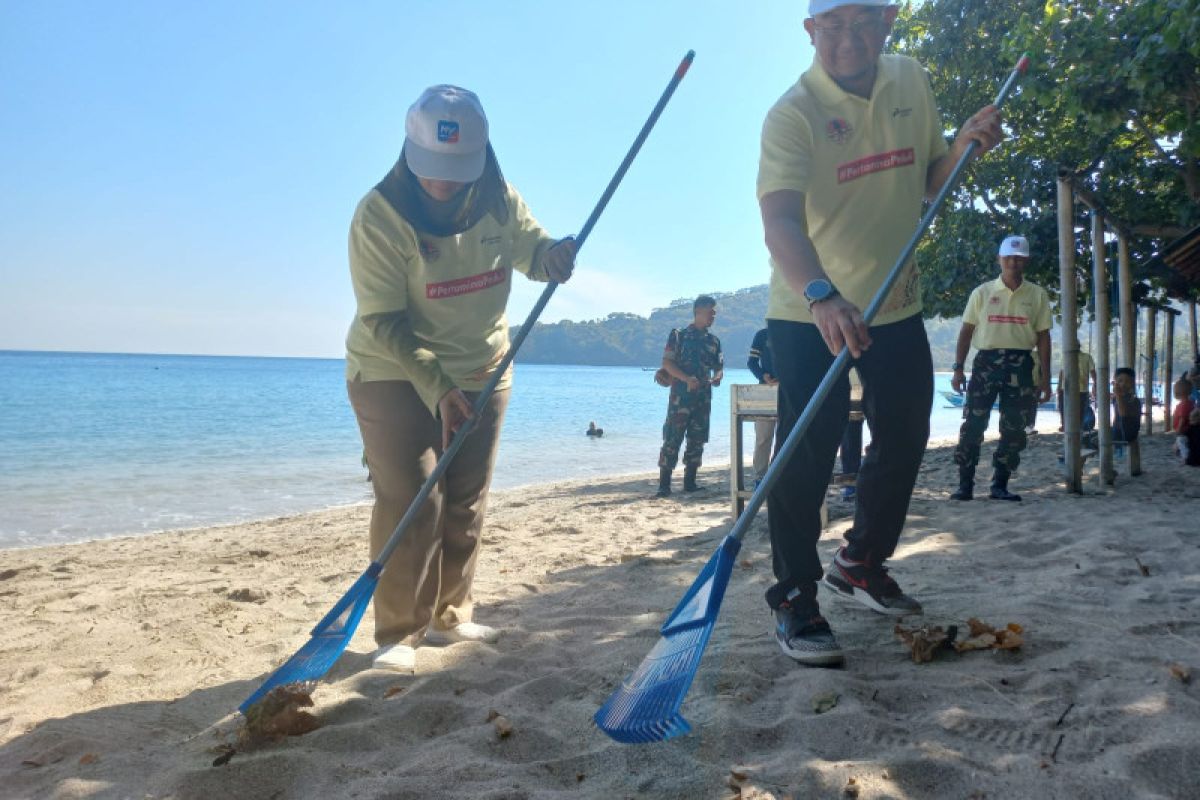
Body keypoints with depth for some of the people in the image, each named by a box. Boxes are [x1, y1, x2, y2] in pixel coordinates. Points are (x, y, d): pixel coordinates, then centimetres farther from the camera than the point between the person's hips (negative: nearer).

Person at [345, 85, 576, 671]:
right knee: (410, 501, -9)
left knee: (466, 503, 9)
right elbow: (383, 322, -21)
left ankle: (448, 615, 23)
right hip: (394, 375, -4)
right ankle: (398, 633, 4)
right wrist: (437, 387, -30)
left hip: (481, 374, 5)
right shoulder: (379, 214, -20)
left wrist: (553, 254, -23)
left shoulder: (498, 200, -7)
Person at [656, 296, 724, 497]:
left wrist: (718, 377, -6)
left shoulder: (713, 341, 14)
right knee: (672, 439, -8)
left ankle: (690, 481, 15)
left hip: (704, 396, 6)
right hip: (681, 395, -5)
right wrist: (687, 379, -19)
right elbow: (667, 363, -6)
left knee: (697, 440, 7)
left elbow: (719, 366, 18)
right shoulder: (679, 335, 0)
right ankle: (664, 484, -5)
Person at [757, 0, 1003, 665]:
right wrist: (822, 296, -50)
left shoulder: (911, 82, 3)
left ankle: (861, 563, 33)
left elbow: (929, 183, 14)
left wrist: (965, 145, -8)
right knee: (807, 454, -9)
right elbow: (780, 218, -33)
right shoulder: (793, 113, -18)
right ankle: (794, 598, 5)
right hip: (809, 311, -6)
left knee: (904, 441, 12)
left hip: (896, 305, 7)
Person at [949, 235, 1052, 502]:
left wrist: (1045, 378, 3)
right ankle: (965, 484, -1)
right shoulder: (982, 293, 6)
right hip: (986, 360, -1)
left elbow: (1043, 337, 8)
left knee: (1014, 430, 2)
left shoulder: (1037, 295, 8)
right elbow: (966, 331, 6)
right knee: (972, 424, -7)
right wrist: (958, 368, -1)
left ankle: (1000, 485, 12)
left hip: (1020, 364, 1)